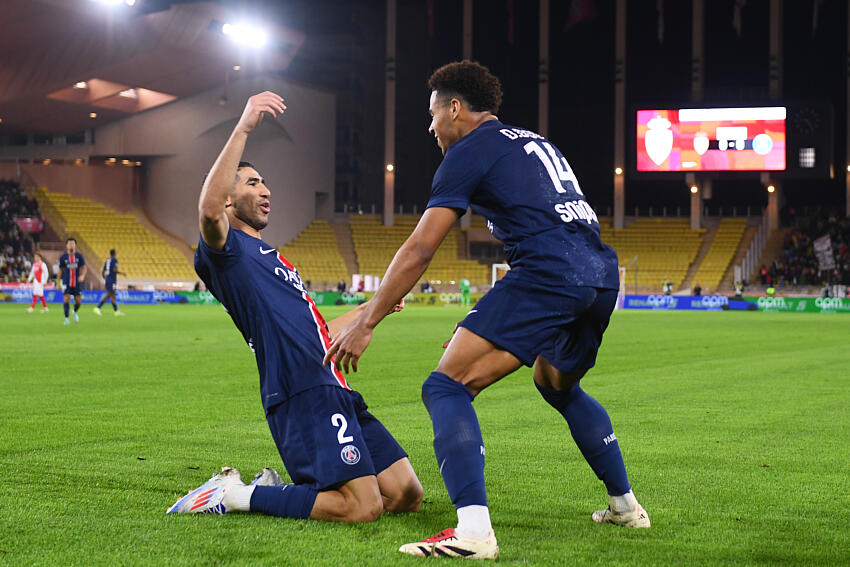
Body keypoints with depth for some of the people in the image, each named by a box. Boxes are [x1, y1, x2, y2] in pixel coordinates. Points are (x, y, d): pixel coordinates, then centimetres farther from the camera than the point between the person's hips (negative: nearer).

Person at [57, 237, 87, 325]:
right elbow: (60, 270, 8)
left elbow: (84, 267, 0)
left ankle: (75, 312, 38)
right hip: (66, 283, -1)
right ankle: (67, 318, -6)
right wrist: (58, 282, 6)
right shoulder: (63, 257, 0)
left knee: (78, 301, 5)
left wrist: (82, 275, -20)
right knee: (66, 299, -14)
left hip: (77, 282, 1)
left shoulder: (79, 256, 2)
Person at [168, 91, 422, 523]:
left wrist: (370, 309, 45)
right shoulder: (227, 250, 0)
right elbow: (208, 209, -25)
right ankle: (235, 495, -5)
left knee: (407, 495, 6)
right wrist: (243, 129, -26)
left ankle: (276, 489, 12)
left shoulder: (274, 260, 29)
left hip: (335, 390, 9)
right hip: (304, 395, -9)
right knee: (363, 508, -19)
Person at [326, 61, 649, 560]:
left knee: (447, 387, -9)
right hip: (604, 274, 9)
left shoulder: (470, 150, 5)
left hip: (549, 273, -9)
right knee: (558, 384, 33)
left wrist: (366, 323, 3)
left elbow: (420, 249, -1)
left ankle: (474, 529, -25)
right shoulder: (535, 143, 29)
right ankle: (626, 504, 35)